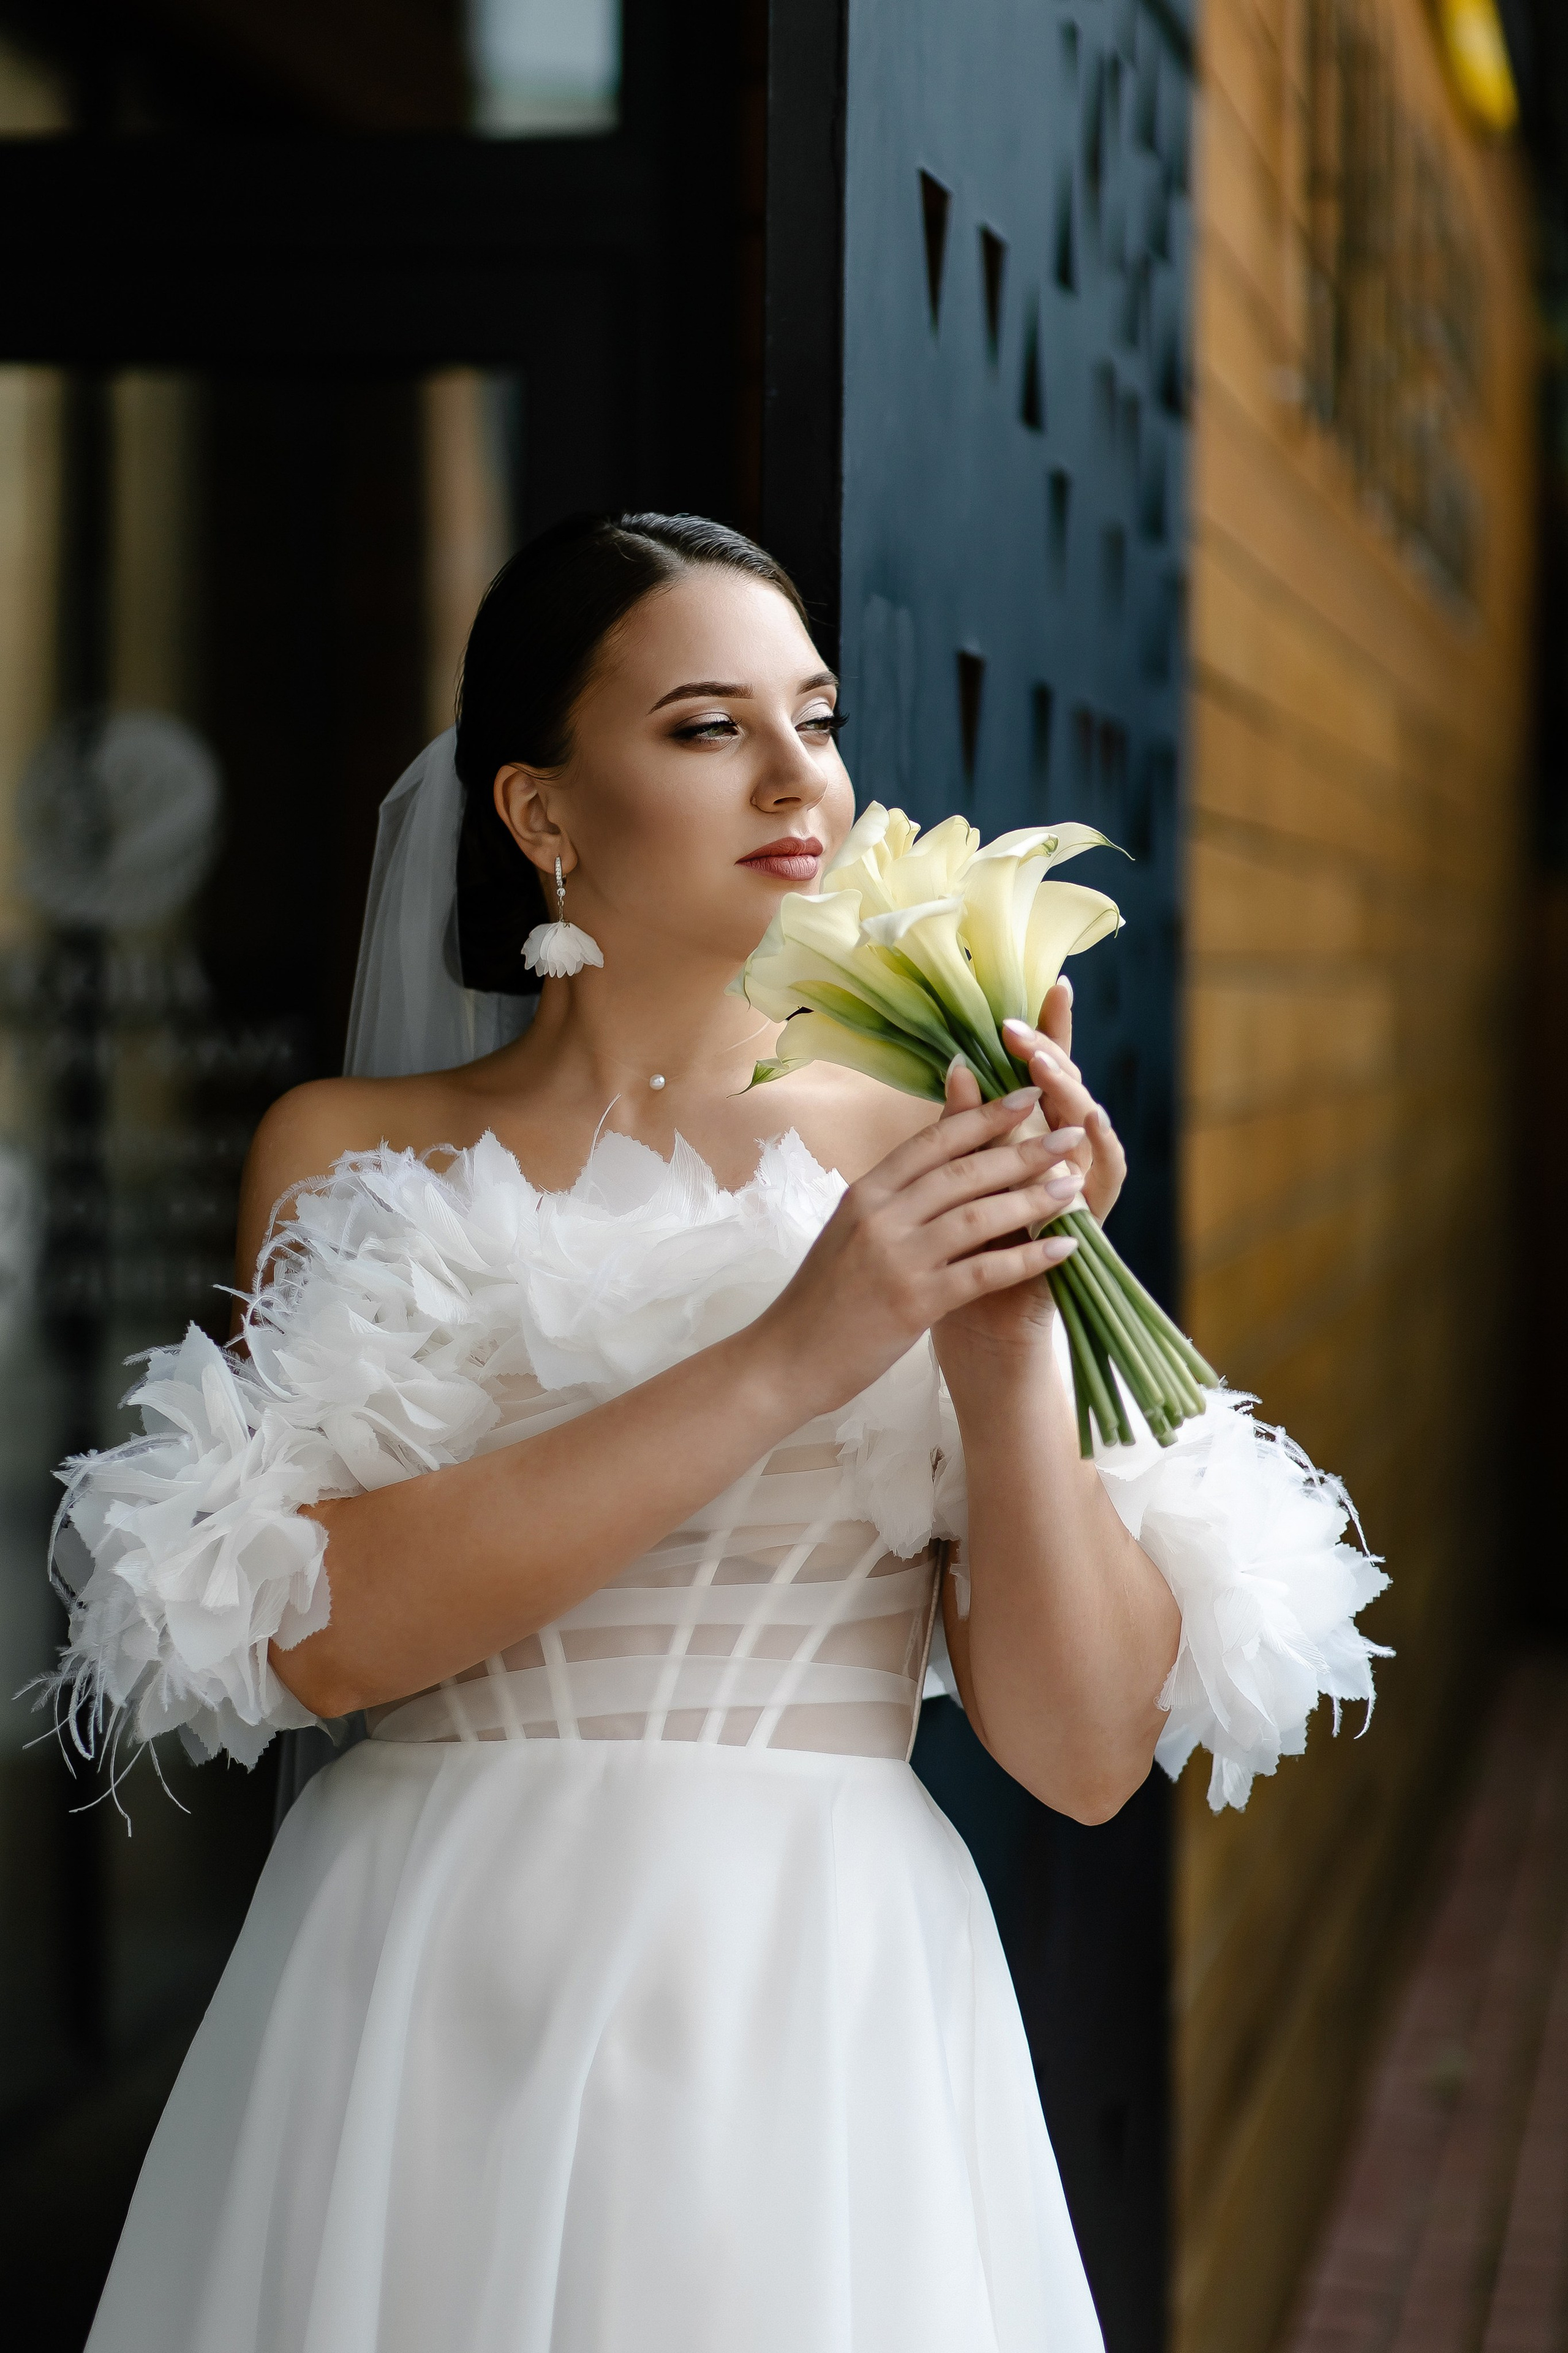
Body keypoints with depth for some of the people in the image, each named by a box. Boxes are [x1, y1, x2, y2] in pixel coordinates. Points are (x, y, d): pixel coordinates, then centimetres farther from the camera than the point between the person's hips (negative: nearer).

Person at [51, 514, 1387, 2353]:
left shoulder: (925, 1162, 2)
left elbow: (1088, 1753, -2)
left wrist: (1009, 1348, -16)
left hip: (828, 2026, 0)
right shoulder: (353, 1154, 3)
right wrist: (781, 1363, -19)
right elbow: (321, 1632, -14)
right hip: (436, 2007, 0)